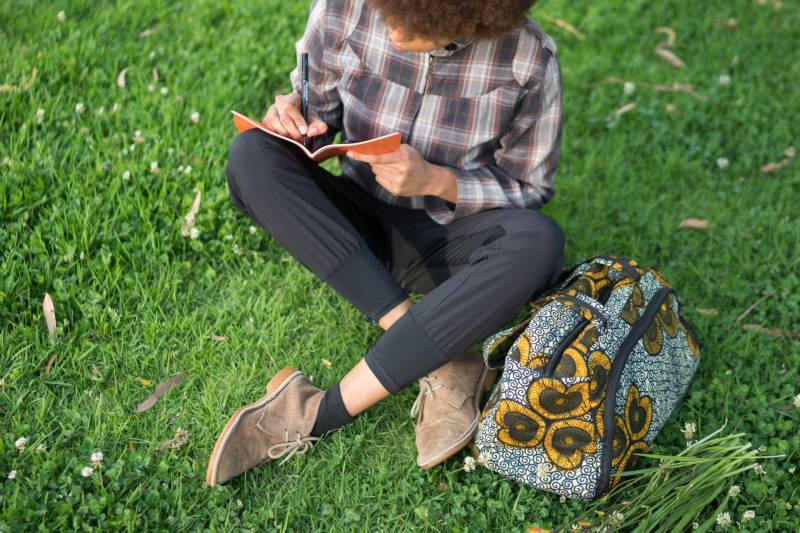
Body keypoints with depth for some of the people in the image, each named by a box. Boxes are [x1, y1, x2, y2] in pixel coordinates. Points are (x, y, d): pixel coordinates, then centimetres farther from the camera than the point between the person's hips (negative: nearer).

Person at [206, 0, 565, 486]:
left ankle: (320, 413, -28)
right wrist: (296, 119, -20)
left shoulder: (529, 58, -17)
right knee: (253, 154, -24)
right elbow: (320, 110, 4)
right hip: (362, 224, 2)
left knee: (539, 242, -34)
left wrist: (435, 180, -23)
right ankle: (447, 363, -27)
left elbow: (530, 190, -7)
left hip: (449, 238, -2)